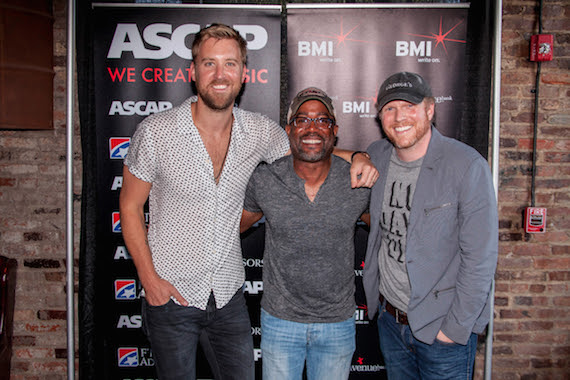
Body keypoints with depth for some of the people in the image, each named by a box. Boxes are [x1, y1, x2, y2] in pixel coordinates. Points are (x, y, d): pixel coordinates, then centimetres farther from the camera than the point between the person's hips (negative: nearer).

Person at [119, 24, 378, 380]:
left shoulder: (259, 131, -7)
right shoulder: (156, 131, -15)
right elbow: (130, 207, -5)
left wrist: (357, 158, -11)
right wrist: (149, 277, -11)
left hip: (230, 295, 3)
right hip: (170, 294, -2)